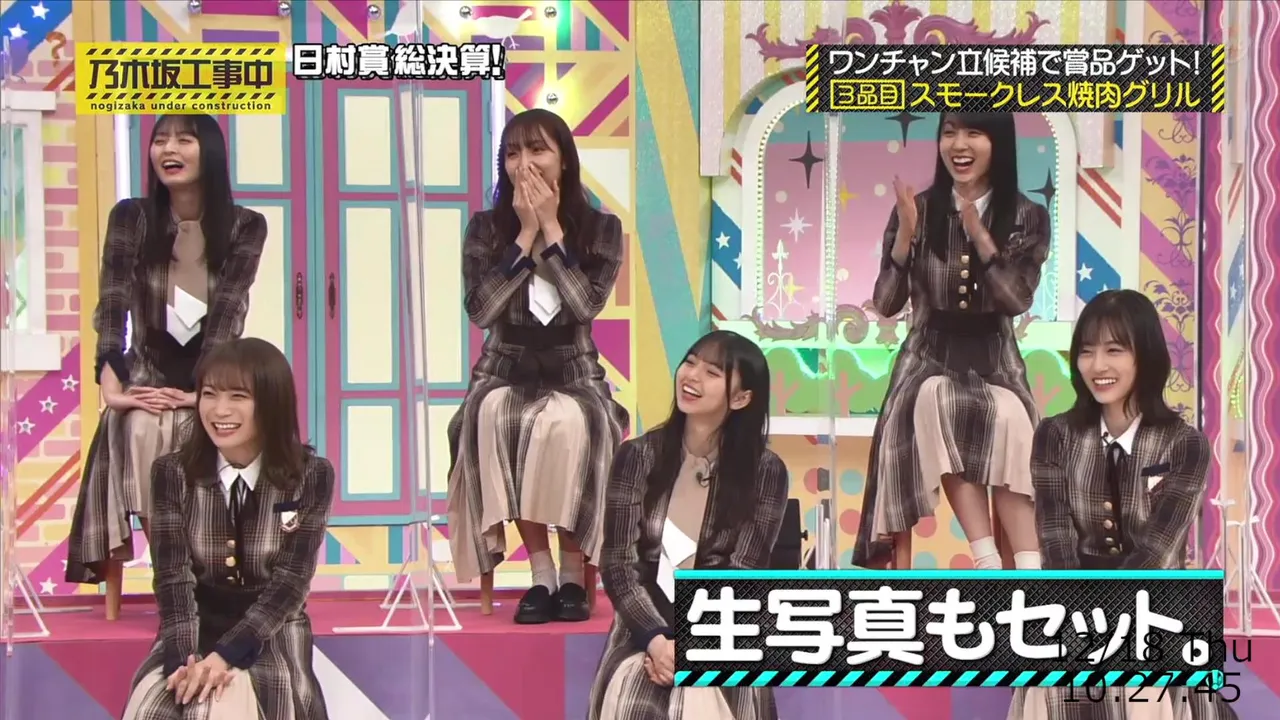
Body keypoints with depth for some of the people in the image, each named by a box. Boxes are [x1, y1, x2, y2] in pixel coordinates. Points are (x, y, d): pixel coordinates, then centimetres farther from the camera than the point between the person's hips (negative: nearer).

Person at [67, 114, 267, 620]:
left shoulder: (245, 227, -3)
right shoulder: (130, 218, 0)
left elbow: (228, 314, -11)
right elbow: (111, 309, -6)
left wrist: (201, 390, -21)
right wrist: (110, 386, -19)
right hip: (146, 380, 0)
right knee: (140, 433, -31)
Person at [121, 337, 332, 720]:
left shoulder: (310, 475, -8)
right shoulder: (172, 473, -3)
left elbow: (290, 584, -12)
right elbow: (174, 579, -9)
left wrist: (225, 655, -24)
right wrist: (186, 659, -27)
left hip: (270, 638, -2)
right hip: (194, 635, 2)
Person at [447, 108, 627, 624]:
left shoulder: (601, 227, 0)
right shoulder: (487, 227, 2)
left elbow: (586, 304, -16)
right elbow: (480, 310, -12)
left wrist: (551, 227, -14)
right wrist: (526, 233, -13)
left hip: (573, 373, -1)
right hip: (505, 372, 1)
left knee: (567, 424, -37)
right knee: (493, 419, -35)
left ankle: (573, 570, -22)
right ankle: (541, 571, -28)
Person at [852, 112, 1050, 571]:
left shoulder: (1027, 217, 3)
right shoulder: (919, 211, 4)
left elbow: (1016, 301, -9)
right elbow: (886, 304, 0)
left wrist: (980, 237, -19)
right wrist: (905, 235, -14)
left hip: (994, 363, 0)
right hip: (929, 360, 0)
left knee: (1010, 418, -34)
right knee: (935, 402, -35)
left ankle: (1028, 573, -35)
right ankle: (989, 565, -35)